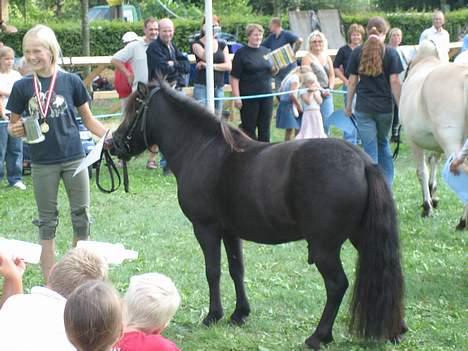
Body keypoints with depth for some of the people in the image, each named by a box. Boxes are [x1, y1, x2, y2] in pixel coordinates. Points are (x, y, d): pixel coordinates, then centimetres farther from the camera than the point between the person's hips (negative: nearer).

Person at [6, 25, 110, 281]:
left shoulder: (71, 81, -3)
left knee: (81, 216, 6)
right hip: (42, 163, 0)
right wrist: (15, 130, -18)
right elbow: (13, 124, 6)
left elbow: (88, 119, 4)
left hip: (74, 158, 0)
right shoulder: (22, 87, -2)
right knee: (47, 220, 9)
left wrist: (110, 136, -11)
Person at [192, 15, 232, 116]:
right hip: (202, 86, -4)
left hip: (219, 87, 4)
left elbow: (228, 66, 1)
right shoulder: (197, 44, 0)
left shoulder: (222, 44, 12)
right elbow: (207, 58, -19)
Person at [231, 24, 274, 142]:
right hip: (249, 97, -5)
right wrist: (237, 97, -16)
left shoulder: (266, 51, 11)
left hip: (266, 94, 5)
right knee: (249, 128, 2)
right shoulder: (241, 53, -5)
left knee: (265, 128, 8)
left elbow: (271, 72, 21)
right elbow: (234, 77, -9)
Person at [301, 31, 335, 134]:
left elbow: (331, 75, 16)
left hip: (327, 94, 5)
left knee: (327, 121, -1)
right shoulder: (307, 58, -2)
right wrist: (320, 90, -16)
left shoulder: (327, 58, 17)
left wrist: (330, 88, -1)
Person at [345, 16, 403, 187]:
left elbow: (352, 81, 2)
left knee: (370, 148, 2)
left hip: (363, 107, 0)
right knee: (383, 144, 20)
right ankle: (387, 184, 21)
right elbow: (394, 82, -7)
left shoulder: (357, 52, 0)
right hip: (385, 107, 0)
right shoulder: (390, 53, -4)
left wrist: (348, 105, 12)